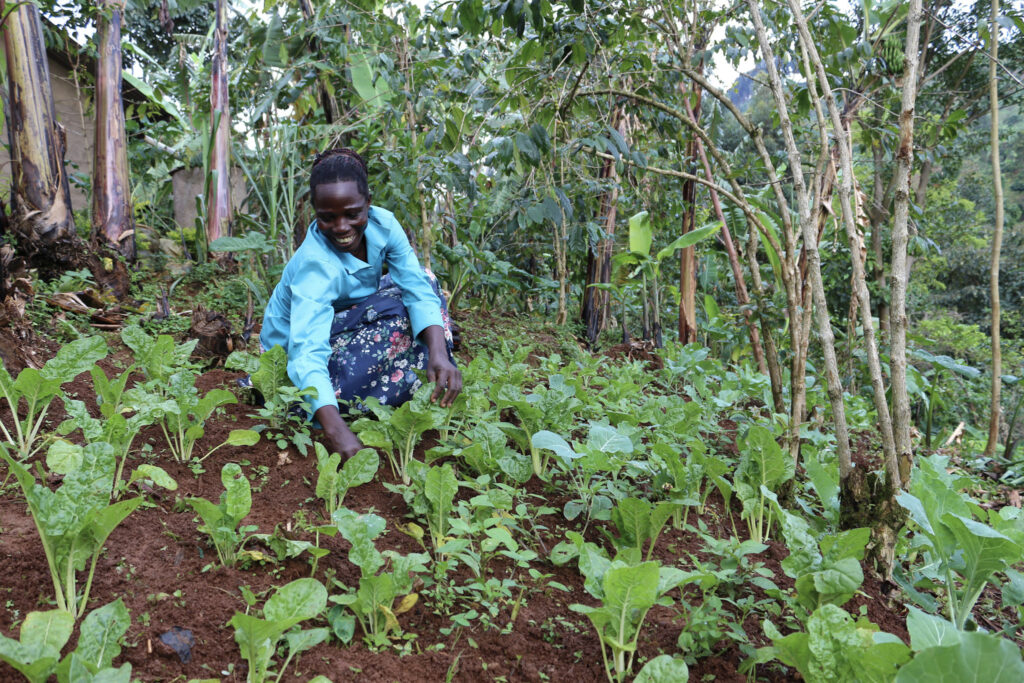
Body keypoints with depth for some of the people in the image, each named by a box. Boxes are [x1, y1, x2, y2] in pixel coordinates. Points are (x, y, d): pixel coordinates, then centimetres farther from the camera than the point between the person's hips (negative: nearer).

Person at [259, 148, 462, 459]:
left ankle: (435, 390, -3)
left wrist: (439, 354, -42)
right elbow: (307, 354, -46)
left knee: (422, 280, -7)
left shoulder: (382, 223, -19)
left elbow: (419, 290, -23)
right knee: (397, 319, -29)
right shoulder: (314, 264, -36)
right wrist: (337, 432, -61)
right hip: (293, 349, -7)